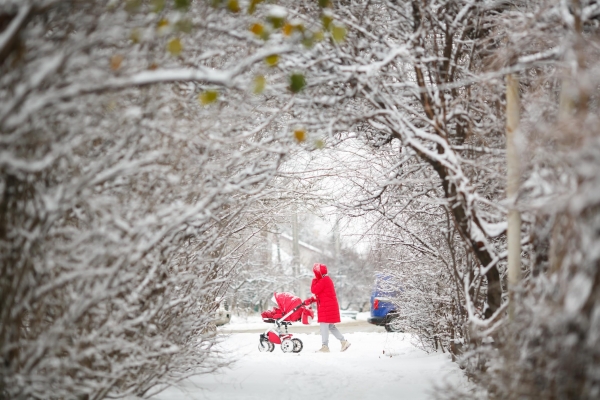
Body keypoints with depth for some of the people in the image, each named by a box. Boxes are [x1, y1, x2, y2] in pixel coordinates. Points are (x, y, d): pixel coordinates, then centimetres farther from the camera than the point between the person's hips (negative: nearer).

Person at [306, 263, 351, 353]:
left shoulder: (323, 281, -14)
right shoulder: (326, 279, 19)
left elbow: (314, 290, -17)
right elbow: (320, 294, 22)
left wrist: (314, 280, -4)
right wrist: (311, 300, 12)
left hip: (327, 307, -10)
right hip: (330, 306, 10)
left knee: (324, 325, -8)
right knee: (331, 326, 14)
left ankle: (325, 346, -7)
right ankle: (344, 341, 12)